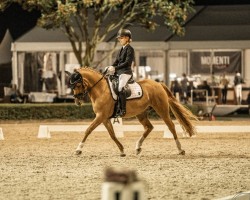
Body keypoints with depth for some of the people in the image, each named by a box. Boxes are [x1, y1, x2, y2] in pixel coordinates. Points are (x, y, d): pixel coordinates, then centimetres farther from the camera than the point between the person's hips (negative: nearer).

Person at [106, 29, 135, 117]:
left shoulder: (130, 49, -7)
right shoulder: (122, 49, 19)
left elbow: (127, 62, -16)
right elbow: (117, 61, 19)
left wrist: (115, 68, -20)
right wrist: (111, 67, 0)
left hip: (126, 72, -10)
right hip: (119, 73, 10)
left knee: (120, 88, -25)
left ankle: (122, 110, -27)